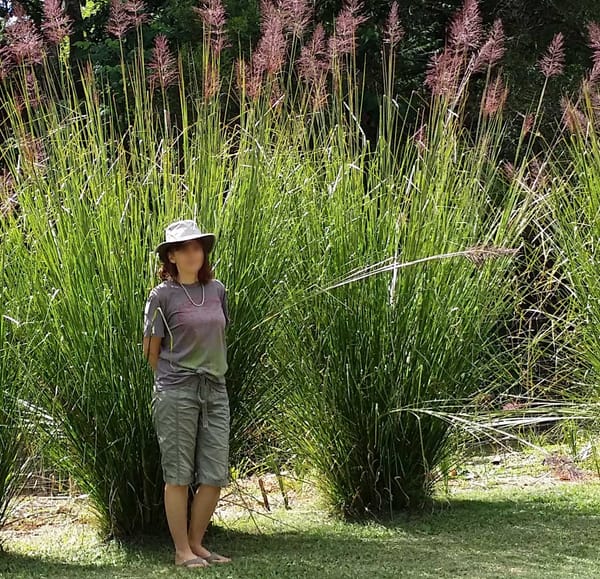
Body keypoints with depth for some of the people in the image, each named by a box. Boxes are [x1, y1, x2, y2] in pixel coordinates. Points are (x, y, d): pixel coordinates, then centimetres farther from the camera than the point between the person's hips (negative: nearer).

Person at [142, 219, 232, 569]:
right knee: (178, 474, 1)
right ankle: (182, 550, 9)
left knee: (216, 475, 5)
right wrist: (174, 378, 6)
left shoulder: (217, 290, 9)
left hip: (215, 389, 5)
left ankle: (197, 543, 19)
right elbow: (151, 350, 1)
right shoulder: (163, 296, -4)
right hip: (176, 392, -5)